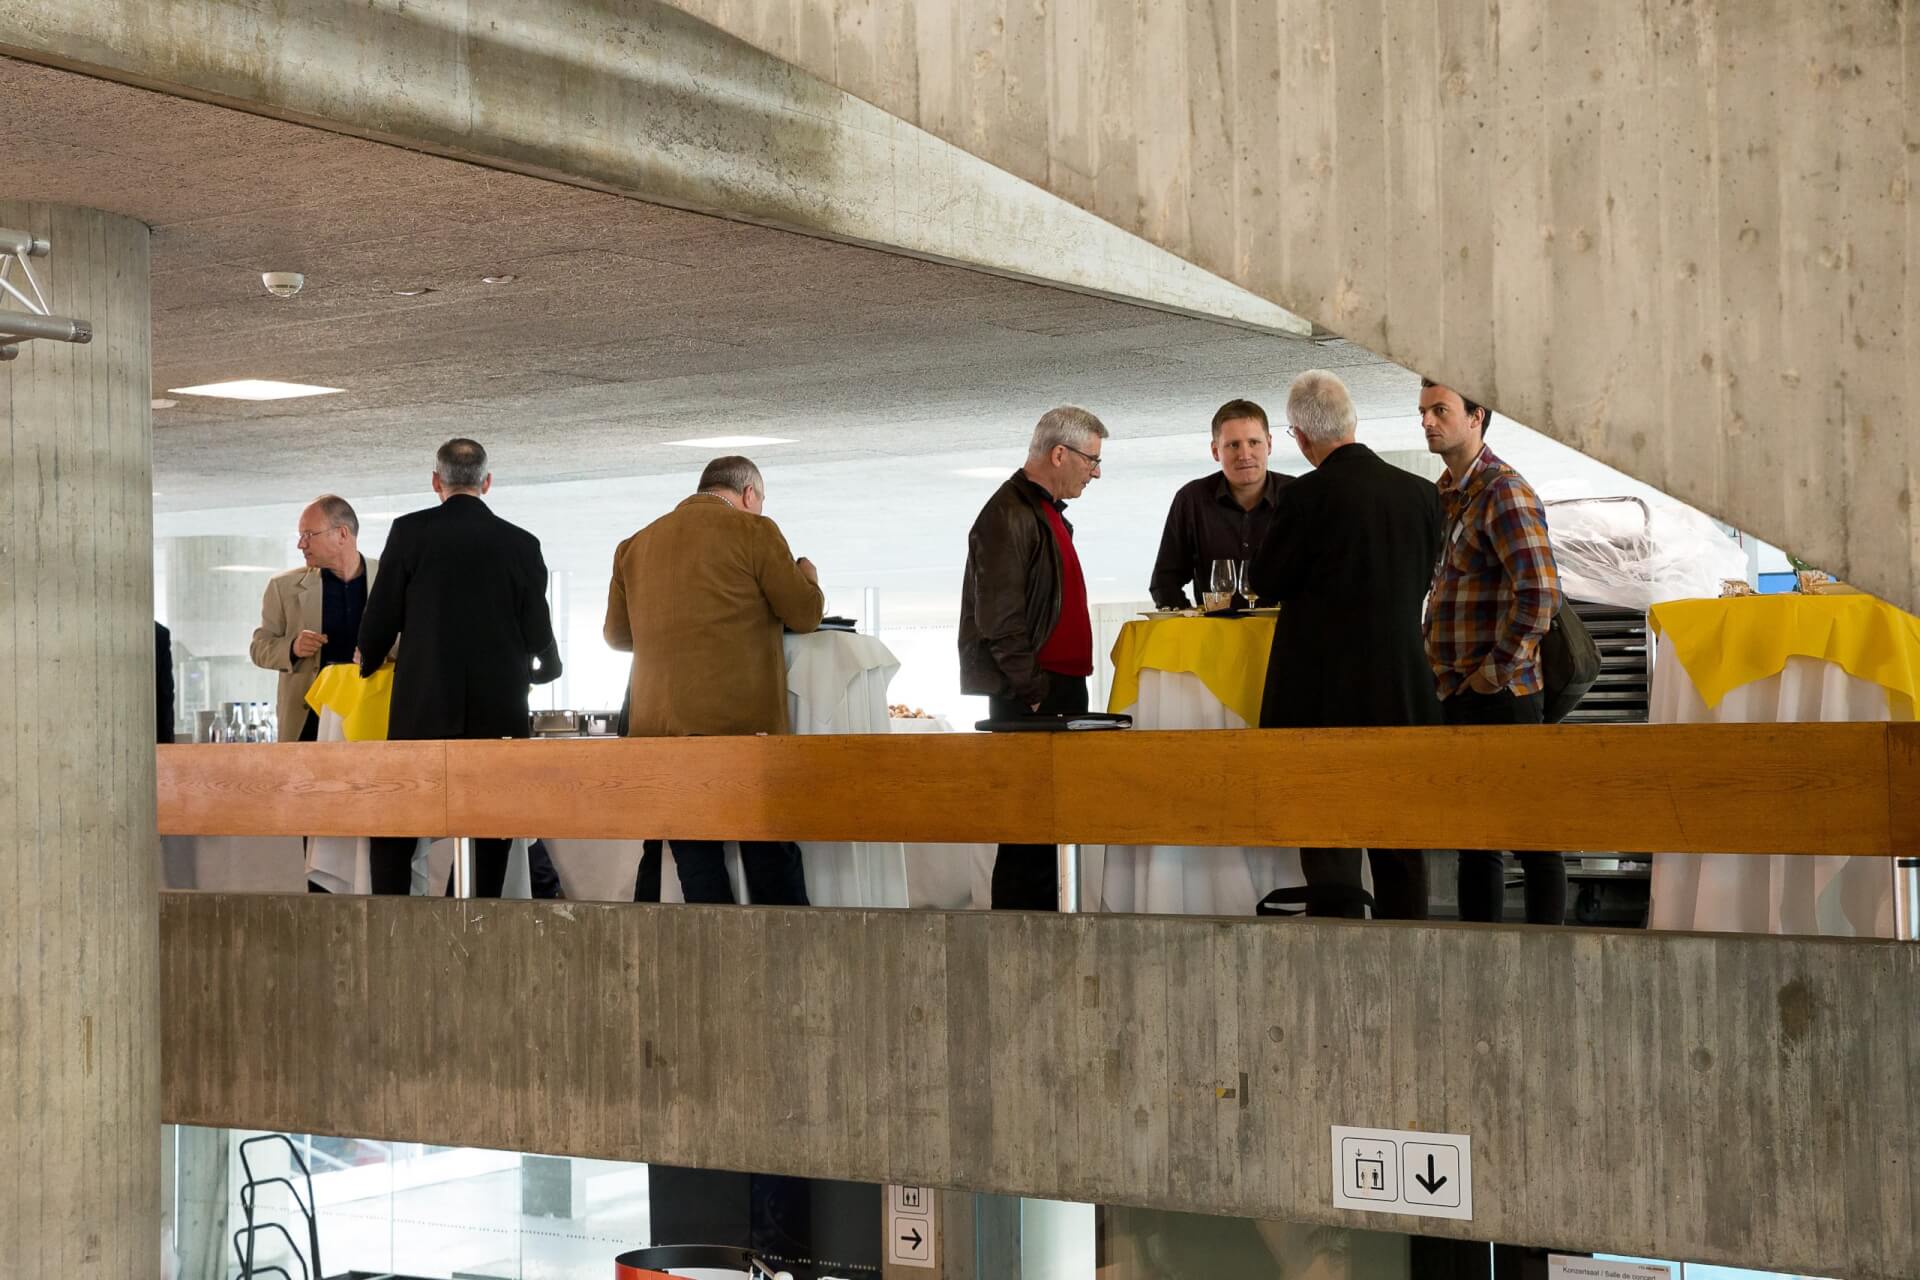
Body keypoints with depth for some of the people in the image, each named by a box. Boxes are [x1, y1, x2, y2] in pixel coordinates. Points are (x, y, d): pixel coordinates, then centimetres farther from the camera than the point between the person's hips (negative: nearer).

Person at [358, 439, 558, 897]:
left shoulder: (409, 532, -1)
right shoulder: (521, 544, 3)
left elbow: (380, 619, 0)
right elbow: (538, 635, 5)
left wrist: (368, 664, 22)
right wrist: (547, 669, 28)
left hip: (423, 709, -1)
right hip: (500, 714, 2)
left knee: (395, 828, 6)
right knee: (492, 833, 6)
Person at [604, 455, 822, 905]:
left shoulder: (635, 546, 14)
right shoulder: (753, 532, -1)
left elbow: (617, 634, 20)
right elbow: (806, 614, 3)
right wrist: (807, 575, 23)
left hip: (657, 730, 4)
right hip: (742, 723, -4)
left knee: (696, 865, 4)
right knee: (772, 865, 0)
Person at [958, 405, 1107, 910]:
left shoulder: (1046, 513, 20)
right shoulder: (1008, 516, -12)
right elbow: (999, 619, -18)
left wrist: (1066, 691, 19)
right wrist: (1034, 692, -17)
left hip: (1059, 689, 10)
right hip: (1029, 698, -10)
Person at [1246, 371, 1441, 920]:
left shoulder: (1307, 496, -13)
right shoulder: (1420, 492, 3)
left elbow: (1266, 581, -4)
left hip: (1325, 696, -5)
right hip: (1403, 693, 5)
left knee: (1329, 839, 0)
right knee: (1401, 850, 12)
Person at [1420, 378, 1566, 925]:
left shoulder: (1504, 491, -12)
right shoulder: (1443, 495, 14)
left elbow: (1539, 592, -22)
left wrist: (1497, 670, -17)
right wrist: (1440, 670, 16)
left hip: (1501, 695, -9)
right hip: (1455, 694, 9)